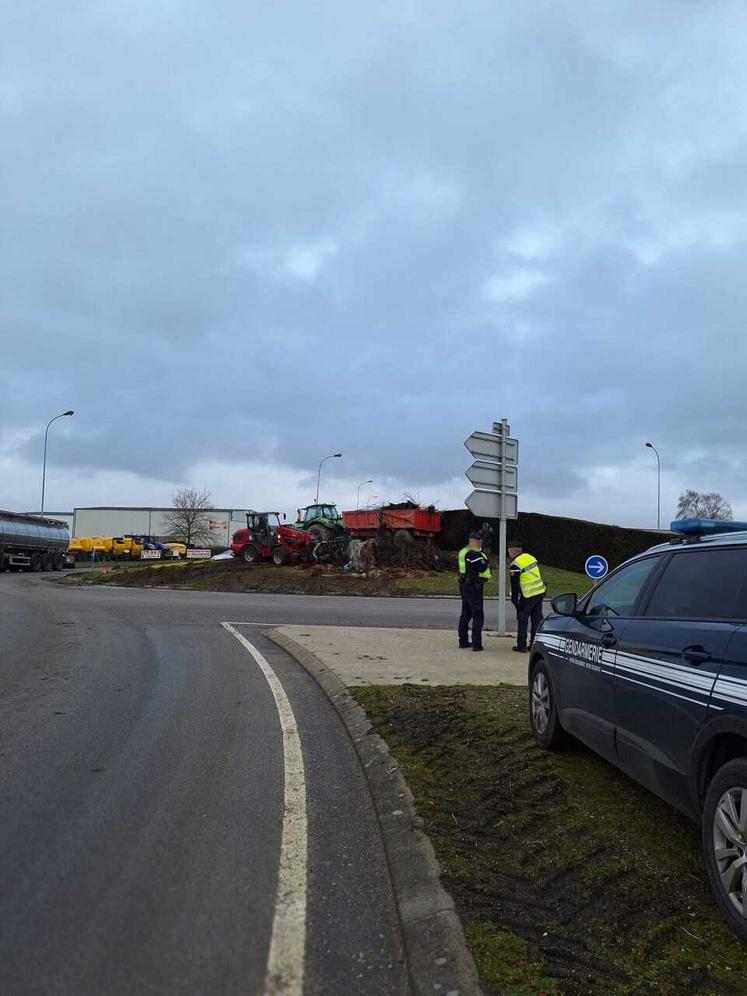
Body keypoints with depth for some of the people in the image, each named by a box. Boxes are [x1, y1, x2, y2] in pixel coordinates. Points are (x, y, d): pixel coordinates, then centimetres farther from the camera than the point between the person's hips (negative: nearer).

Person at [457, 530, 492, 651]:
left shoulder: (463, 551, 11)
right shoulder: (475, 554, -18)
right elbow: (484, 569, -20)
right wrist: (486, 578, 0)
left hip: (463, 585, 9)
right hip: (473, 586, -9)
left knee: (465, 613, 16)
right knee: (478, 615, -3)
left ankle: (463, 641, 20)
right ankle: (476, 643, -4)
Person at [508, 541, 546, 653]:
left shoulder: (515, 565, -13)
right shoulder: (531, 557, 9)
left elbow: (515, 585, -10)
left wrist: (514, 600, 1)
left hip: (528, 596, -7)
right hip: (540, 592, 7)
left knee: (522, 620, 6)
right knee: (537, 620, 12)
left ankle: (521, 646, 8)